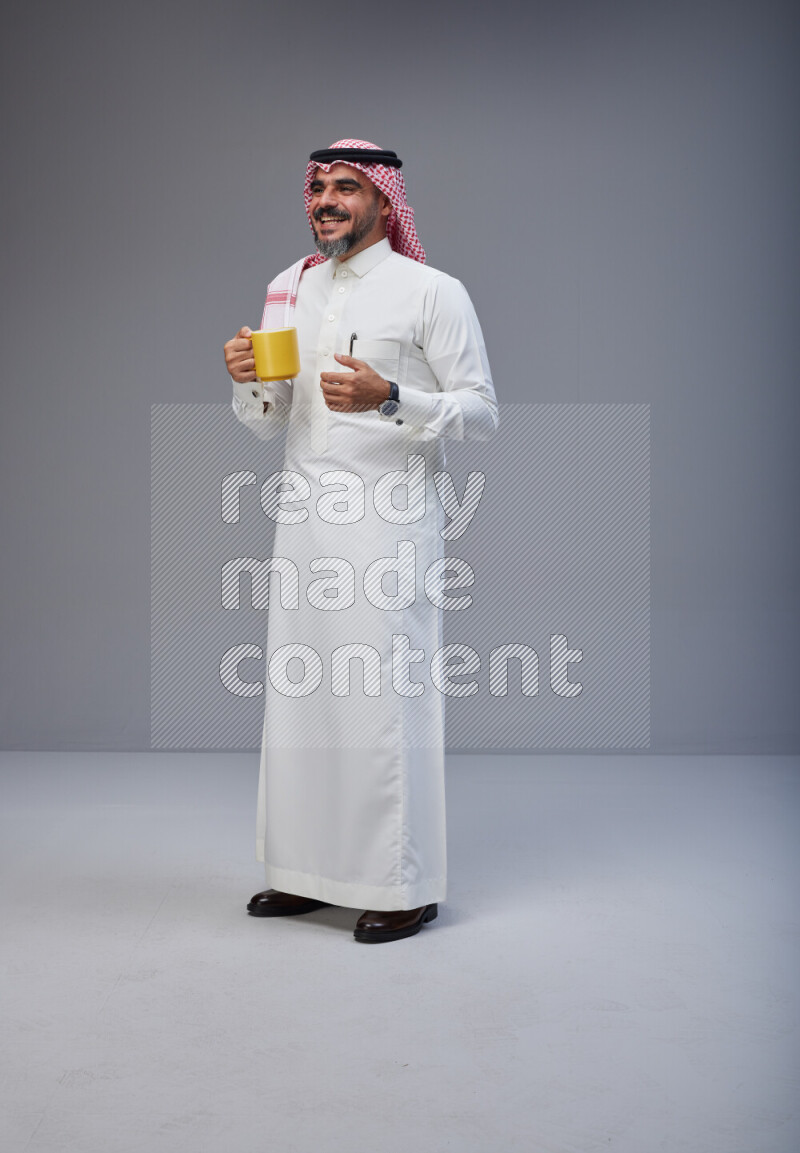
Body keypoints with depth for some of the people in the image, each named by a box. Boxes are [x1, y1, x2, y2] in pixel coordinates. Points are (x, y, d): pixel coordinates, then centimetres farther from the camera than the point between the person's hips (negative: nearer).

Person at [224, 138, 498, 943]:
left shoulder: (432, 293, -2)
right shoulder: (288, 288, 15)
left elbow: (481, 413, -5)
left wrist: (389, 399, -19)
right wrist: (247, 381, -3)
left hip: (388, 517, -6)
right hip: (303, 512, 6)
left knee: (386, 692, -5)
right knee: (298, 689, 7)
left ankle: (406, 886, 7)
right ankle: (310, 871, 20)